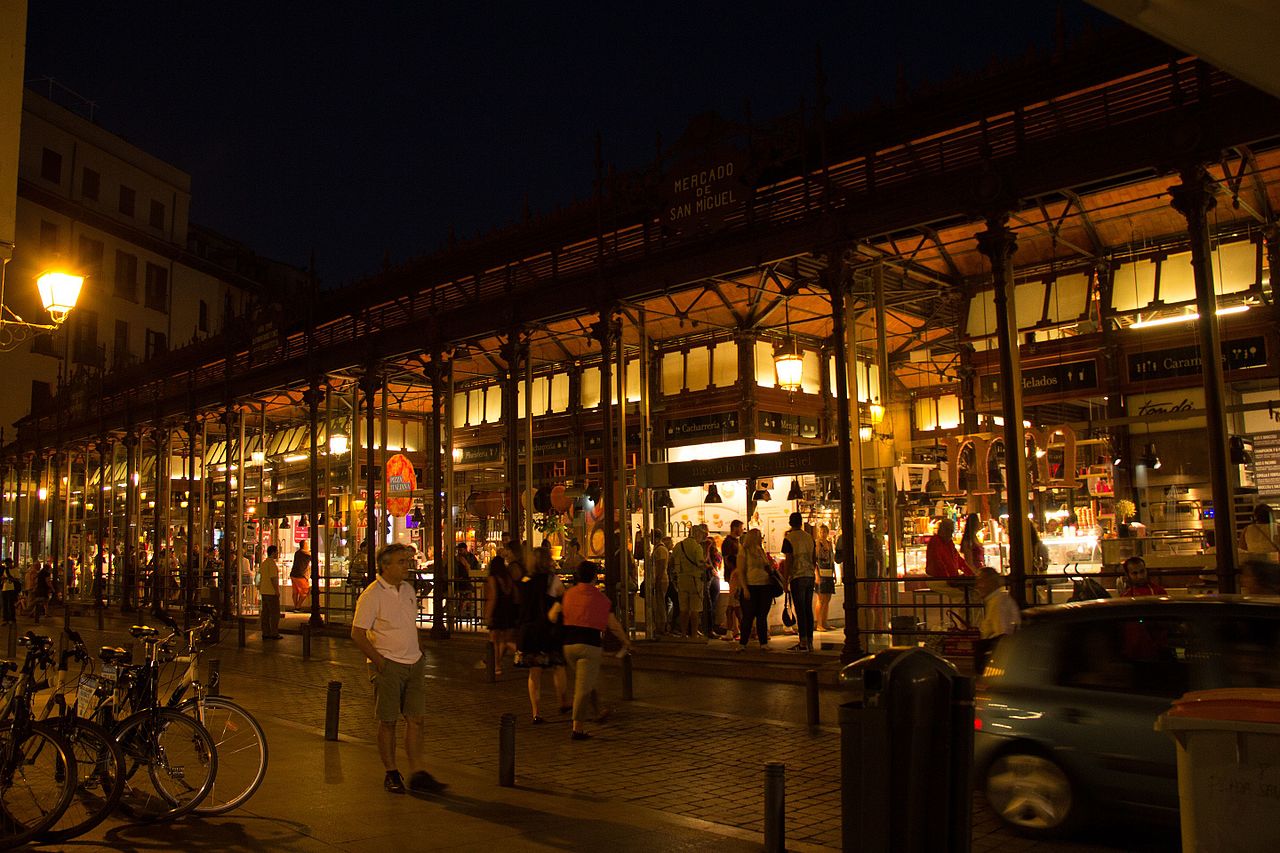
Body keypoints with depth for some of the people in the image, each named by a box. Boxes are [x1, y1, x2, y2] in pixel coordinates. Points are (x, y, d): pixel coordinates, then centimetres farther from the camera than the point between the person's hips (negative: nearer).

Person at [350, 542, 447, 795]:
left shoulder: (408, 589, 9)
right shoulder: (372, 594, -12)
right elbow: (357, 634, -13)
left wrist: (417, 655, 13)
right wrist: (380, 661, -15)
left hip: (414, 664, 6)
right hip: (388, 666, -6)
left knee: (416, 719, 4)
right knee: (388, 721, 3)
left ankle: (417, 774, 8)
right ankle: (391, 774, 17)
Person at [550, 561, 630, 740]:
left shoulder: (568, 594, 5)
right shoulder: (602, 599, 0)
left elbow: (552, 616, 3)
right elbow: (614, 626, 7)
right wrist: (626, 642, 21)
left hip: (569, 644, 4)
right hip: (590, 645, -4)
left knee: (585, 680, 24)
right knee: (584, 687, -3)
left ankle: (598, 713, 36)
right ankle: (577, 728, -6)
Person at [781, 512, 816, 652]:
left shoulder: (789, 538, -6)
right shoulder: (810, 537, 10)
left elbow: (788, 561, -9)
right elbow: (813, 558, 15)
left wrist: (785, 580, -4)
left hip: (797, 577, -5)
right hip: (810, 576, 5)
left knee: (800, 610, -5)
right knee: (809, 609, 9)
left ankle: (803, 642, -7)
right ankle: (810, 641, 12)